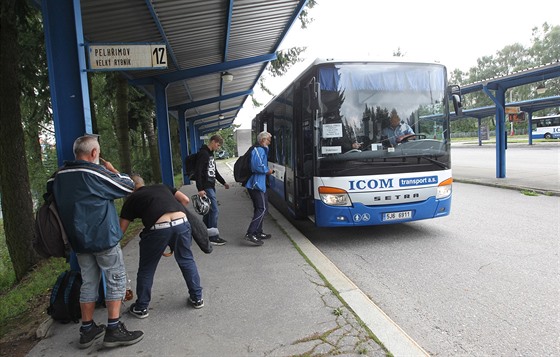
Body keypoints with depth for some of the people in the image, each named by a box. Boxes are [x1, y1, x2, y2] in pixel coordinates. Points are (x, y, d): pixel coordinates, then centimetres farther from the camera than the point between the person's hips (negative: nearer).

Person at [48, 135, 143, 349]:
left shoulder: (59, 175, 5)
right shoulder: (96, 172, -14)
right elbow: (128, 186, -8)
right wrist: (111, 169, 5)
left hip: (78, 239, 7)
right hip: (103, 237, -7)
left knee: (88, 283, 15)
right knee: (116, 279, 3)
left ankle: (87, 330, 22)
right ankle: (114, 330, 3)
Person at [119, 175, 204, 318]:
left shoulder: (132, 199, 21)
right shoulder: (162, 187, 29)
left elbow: (121, 229, 18)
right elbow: (185, 199, 20)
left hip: (158, 227, -3)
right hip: (182, 222, 3)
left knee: (146, 269, 18)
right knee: (187, 260, 23)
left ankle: (141, 308, 31)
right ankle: (197, 298, 32)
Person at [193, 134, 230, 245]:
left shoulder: (210, 154, 17)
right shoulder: (203, 154, -13)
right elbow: (198, 172, -20)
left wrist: (223, 182, 26)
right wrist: (200, 189, -24)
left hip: (211, 186, 10)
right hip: (206, 187, -10)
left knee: (208, 210, 13)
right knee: (214, 210, -8)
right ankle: (213, 237, -2)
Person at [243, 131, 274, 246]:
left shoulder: (259, 150, 21)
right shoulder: (259, 150, -12)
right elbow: (258, 166, -24)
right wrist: (268, 171, -11)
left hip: (253, 184, 11)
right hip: (257, 184, -11)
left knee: (259, 209, 18)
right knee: (262, 209, -11)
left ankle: (258, 233, 26)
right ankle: (250, 234, -15)